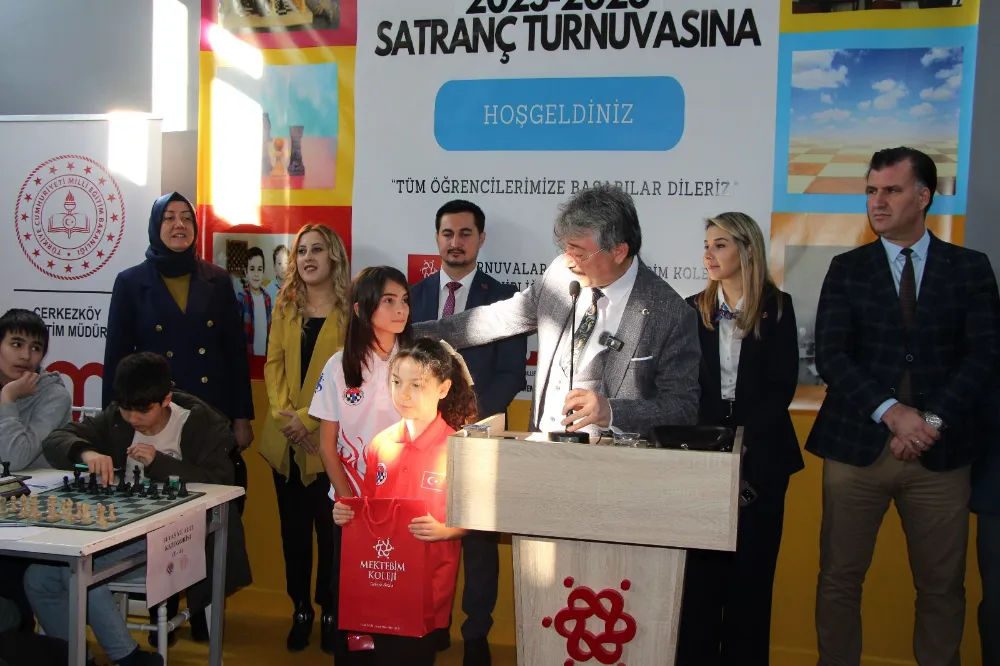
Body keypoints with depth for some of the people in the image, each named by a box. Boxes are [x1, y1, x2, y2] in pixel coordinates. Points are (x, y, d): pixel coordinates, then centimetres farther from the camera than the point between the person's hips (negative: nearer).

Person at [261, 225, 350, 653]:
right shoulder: (285, 304, 12)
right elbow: (273, 362, 7)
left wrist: (309, 418, -17)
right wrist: (282, 412, -9)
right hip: (284, 440, 4)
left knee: (330, 529, 4)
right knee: (293, 529, 11)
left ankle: (330, 612, 19)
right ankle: (300, 610, 24)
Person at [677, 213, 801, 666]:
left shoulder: (777, 307, 2)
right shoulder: (693, 310, 8)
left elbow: (783, 385, -3)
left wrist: (743, 437, -14)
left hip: (760, 454, -1)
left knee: (751, 565, 4)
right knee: (700, 565, 1)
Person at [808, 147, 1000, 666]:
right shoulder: (847, 269, 6)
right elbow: (831, 357, -4)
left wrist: (932, 421, -13)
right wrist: (891, 413, -16)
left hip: (940, 450, 0)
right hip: (857, 444, 0)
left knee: (942, 585, 7)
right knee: (839, 578, 5)